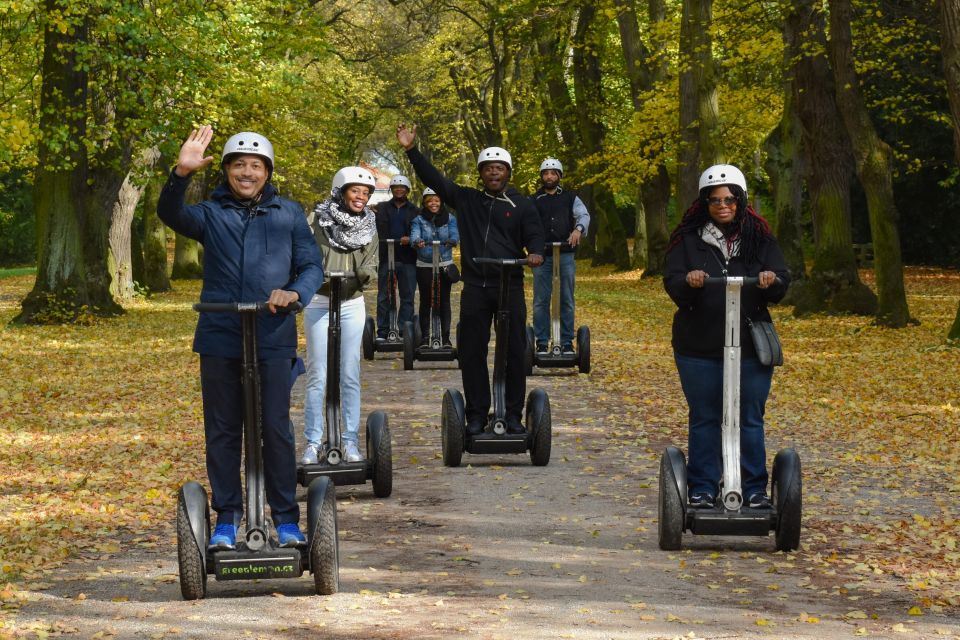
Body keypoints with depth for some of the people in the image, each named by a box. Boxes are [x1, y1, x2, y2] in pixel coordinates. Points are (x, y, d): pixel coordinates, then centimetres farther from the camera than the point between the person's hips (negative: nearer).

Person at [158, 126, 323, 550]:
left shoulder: (289, 214, 7)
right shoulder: (211, 213, 5)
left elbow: (312, 266, 6)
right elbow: (171, 214, -14)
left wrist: (295, 291, -16)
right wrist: (181, 174, -33)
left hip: (274, 339, -1)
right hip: (219, 339, 1)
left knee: (276, 428, -1)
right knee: (222, 431, 8)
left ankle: (287, 520, 9)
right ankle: (226, 519, 18)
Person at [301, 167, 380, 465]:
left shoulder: (369, 226, 5)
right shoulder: (320, 221, -5)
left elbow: (372, 263, 5)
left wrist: (364, 275, -17)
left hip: (352, 305, 3)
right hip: (319, 303, -3)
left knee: (350, 377, 4)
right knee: (317, 376, -1)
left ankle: (351, 441, 11)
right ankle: (313, 441, 6)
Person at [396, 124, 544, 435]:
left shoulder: (522, 205, 6)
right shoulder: (466, 199, 10)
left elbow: (535, 235, -1)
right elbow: (434, 178, 6)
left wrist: (535, 252, -24)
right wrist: (411, 151, -3)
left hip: (510, 288, -1)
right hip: (475, 288, 2)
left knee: (515, 352, 1)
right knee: (471, 353, 3)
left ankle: (513, 414, 10)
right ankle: (476, 414, 11)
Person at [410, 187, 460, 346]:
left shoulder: (449, 218, 4)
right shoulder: (419, 219, 2)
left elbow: (455, 235, -12)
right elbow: (414, 236, -15)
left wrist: (452, 241, -36)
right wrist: (417, 242, -39)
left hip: (445, 264, 0)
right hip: (424, 265, 0)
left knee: (444, 301, -2)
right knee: (425, 301, 2)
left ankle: (446, 337, 4)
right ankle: (425, 337, 10)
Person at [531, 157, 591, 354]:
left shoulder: (570, 198, 11)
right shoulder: (534, 201, 12)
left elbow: (584, 215, -2)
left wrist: (578, 229, -24)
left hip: (565, 255, 0)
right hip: (541, 256, 0)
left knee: (566, 301, 2)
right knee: (540, 301, 0)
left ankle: (567, 343, 7)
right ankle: (541, 343, 5)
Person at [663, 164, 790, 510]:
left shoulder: (760, 239, 5)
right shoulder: (687, 239, 2)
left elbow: (782, 285, 0)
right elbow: (672, 283, -6)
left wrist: (772, 282, -24)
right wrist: (688, 282, -29)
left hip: (750, 346, 1)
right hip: (699, 348, -1)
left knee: (750, 419, 6)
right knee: (704, 419, 8)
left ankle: (755, 489, 14)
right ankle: (702, 488, 16)